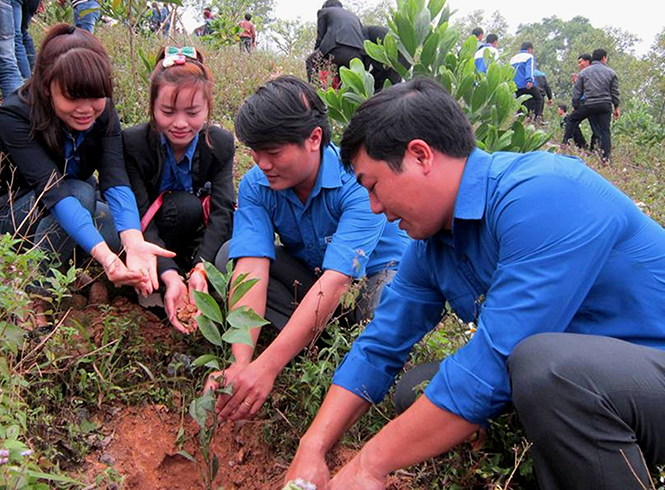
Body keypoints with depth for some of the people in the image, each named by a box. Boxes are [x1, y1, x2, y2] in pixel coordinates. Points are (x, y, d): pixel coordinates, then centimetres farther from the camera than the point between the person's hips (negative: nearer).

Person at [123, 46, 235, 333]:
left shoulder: (221, 144, -13)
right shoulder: (132, 143, -20)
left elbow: (221, 212, -22)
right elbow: (139, 218, -26)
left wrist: (200, 268, -40)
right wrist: (170, 276, -42)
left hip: (198, 235, 3)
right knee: (185, 206, -33)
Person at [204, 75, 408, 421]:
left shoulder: (359, 180, -32)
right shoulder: (256, 185, -16)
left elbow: (336, 281, -41)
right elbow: (252, 269, -29)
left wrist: (266, 367, -49)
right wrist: (240, 363, -44)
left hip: (377, 273, -4)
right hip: (308, 276, 4)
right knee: (229, 257, -18)